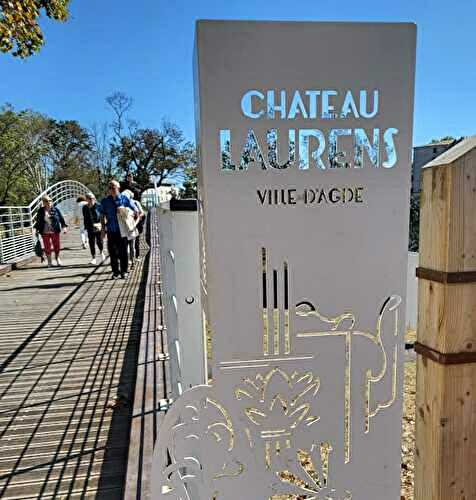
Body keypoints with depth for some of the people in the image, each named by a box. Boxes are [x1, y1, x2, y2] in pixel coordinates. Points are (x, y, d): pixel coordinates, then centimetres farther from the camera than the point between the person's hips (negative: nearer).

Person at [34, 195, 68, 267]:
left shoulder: (55, 209, 0)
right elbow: (38, 221, 12)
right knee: (47, 247, 2)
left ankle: (57, 258, 29)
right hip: (45, 232, 0)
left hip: (55, 231, 0)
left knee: (57, 245, 4)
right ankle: (49, 261, 16)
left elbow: (61, 218, 5)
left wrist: (64, 226, -2)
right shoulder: (41, 211, 2)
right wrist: (37, 229, 11)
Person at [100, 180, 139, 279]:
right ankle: (115, 271, 15)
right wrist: (103, 228, 7)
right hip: (111, 230, 2)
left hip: (122, 230, -2)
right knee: (112, 251, 4)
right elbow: (102, 216, 13)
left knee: (123, 251, 2)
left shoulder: (124, 199, 1)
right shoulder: (105, 201, 7)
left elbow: (135, 210, 5)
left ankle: (124, 271, 13)